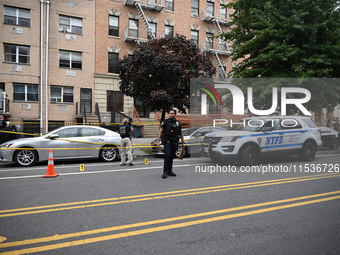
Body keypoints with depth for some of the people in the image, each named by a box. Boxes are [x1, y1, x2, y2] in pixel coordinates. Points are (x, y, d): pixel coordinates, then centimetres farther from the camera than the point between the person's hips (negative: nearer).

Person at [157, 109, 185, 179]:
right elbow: (160, 131, 0)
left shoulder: (178, 123, 10)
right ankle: (165, 171, -13)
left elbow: (181, 133, 17)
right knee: (167, 155, -17)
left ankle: (170, 171, 20)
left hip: (174, 142, 4)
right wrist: (158, 141, -8)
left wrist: (183, 142, 13)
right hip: (167, 141, -4)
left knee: (172, 156, 8)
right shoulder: (165, 122, 1)